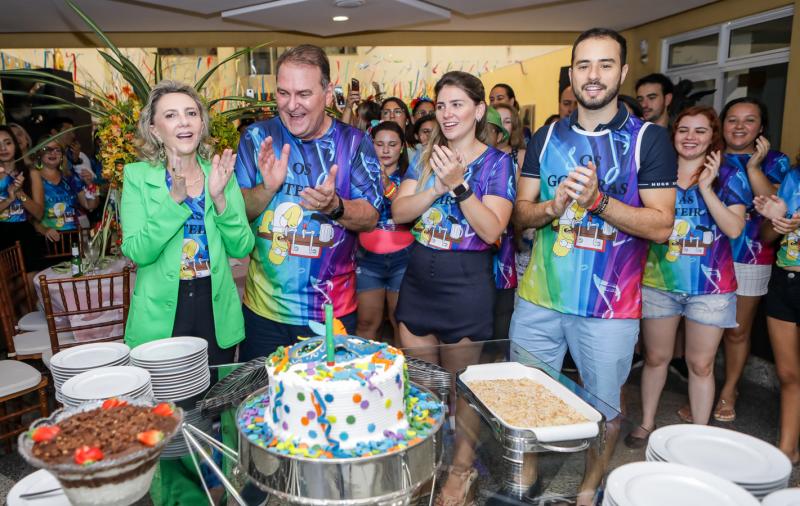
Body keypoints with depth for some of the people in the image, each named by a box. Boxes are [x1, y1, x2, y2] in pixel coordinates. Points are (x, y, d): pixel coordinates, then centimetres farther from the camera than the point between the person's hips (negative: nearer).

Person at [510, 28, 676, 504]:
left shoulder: (649, 139, -3)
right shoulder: (547, 137, 7)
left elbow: (661, 225, -8)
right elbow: (521, 212, 7)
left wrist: (598, 201, -22)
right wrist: (552, 207, -15)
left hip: (610, 305, -3)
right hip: (539, 297, 3)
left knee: (604, 408, 12)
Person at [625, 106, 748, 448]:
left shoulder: (729, 176, 1)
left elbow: (734, 228, -11)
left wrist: (706, 187, -17)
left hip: (709, 285, -1)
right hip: (659, 281, 2)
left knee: (701, 364, 7)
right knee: (656, 357, 12)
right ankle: (646, 423, 29)